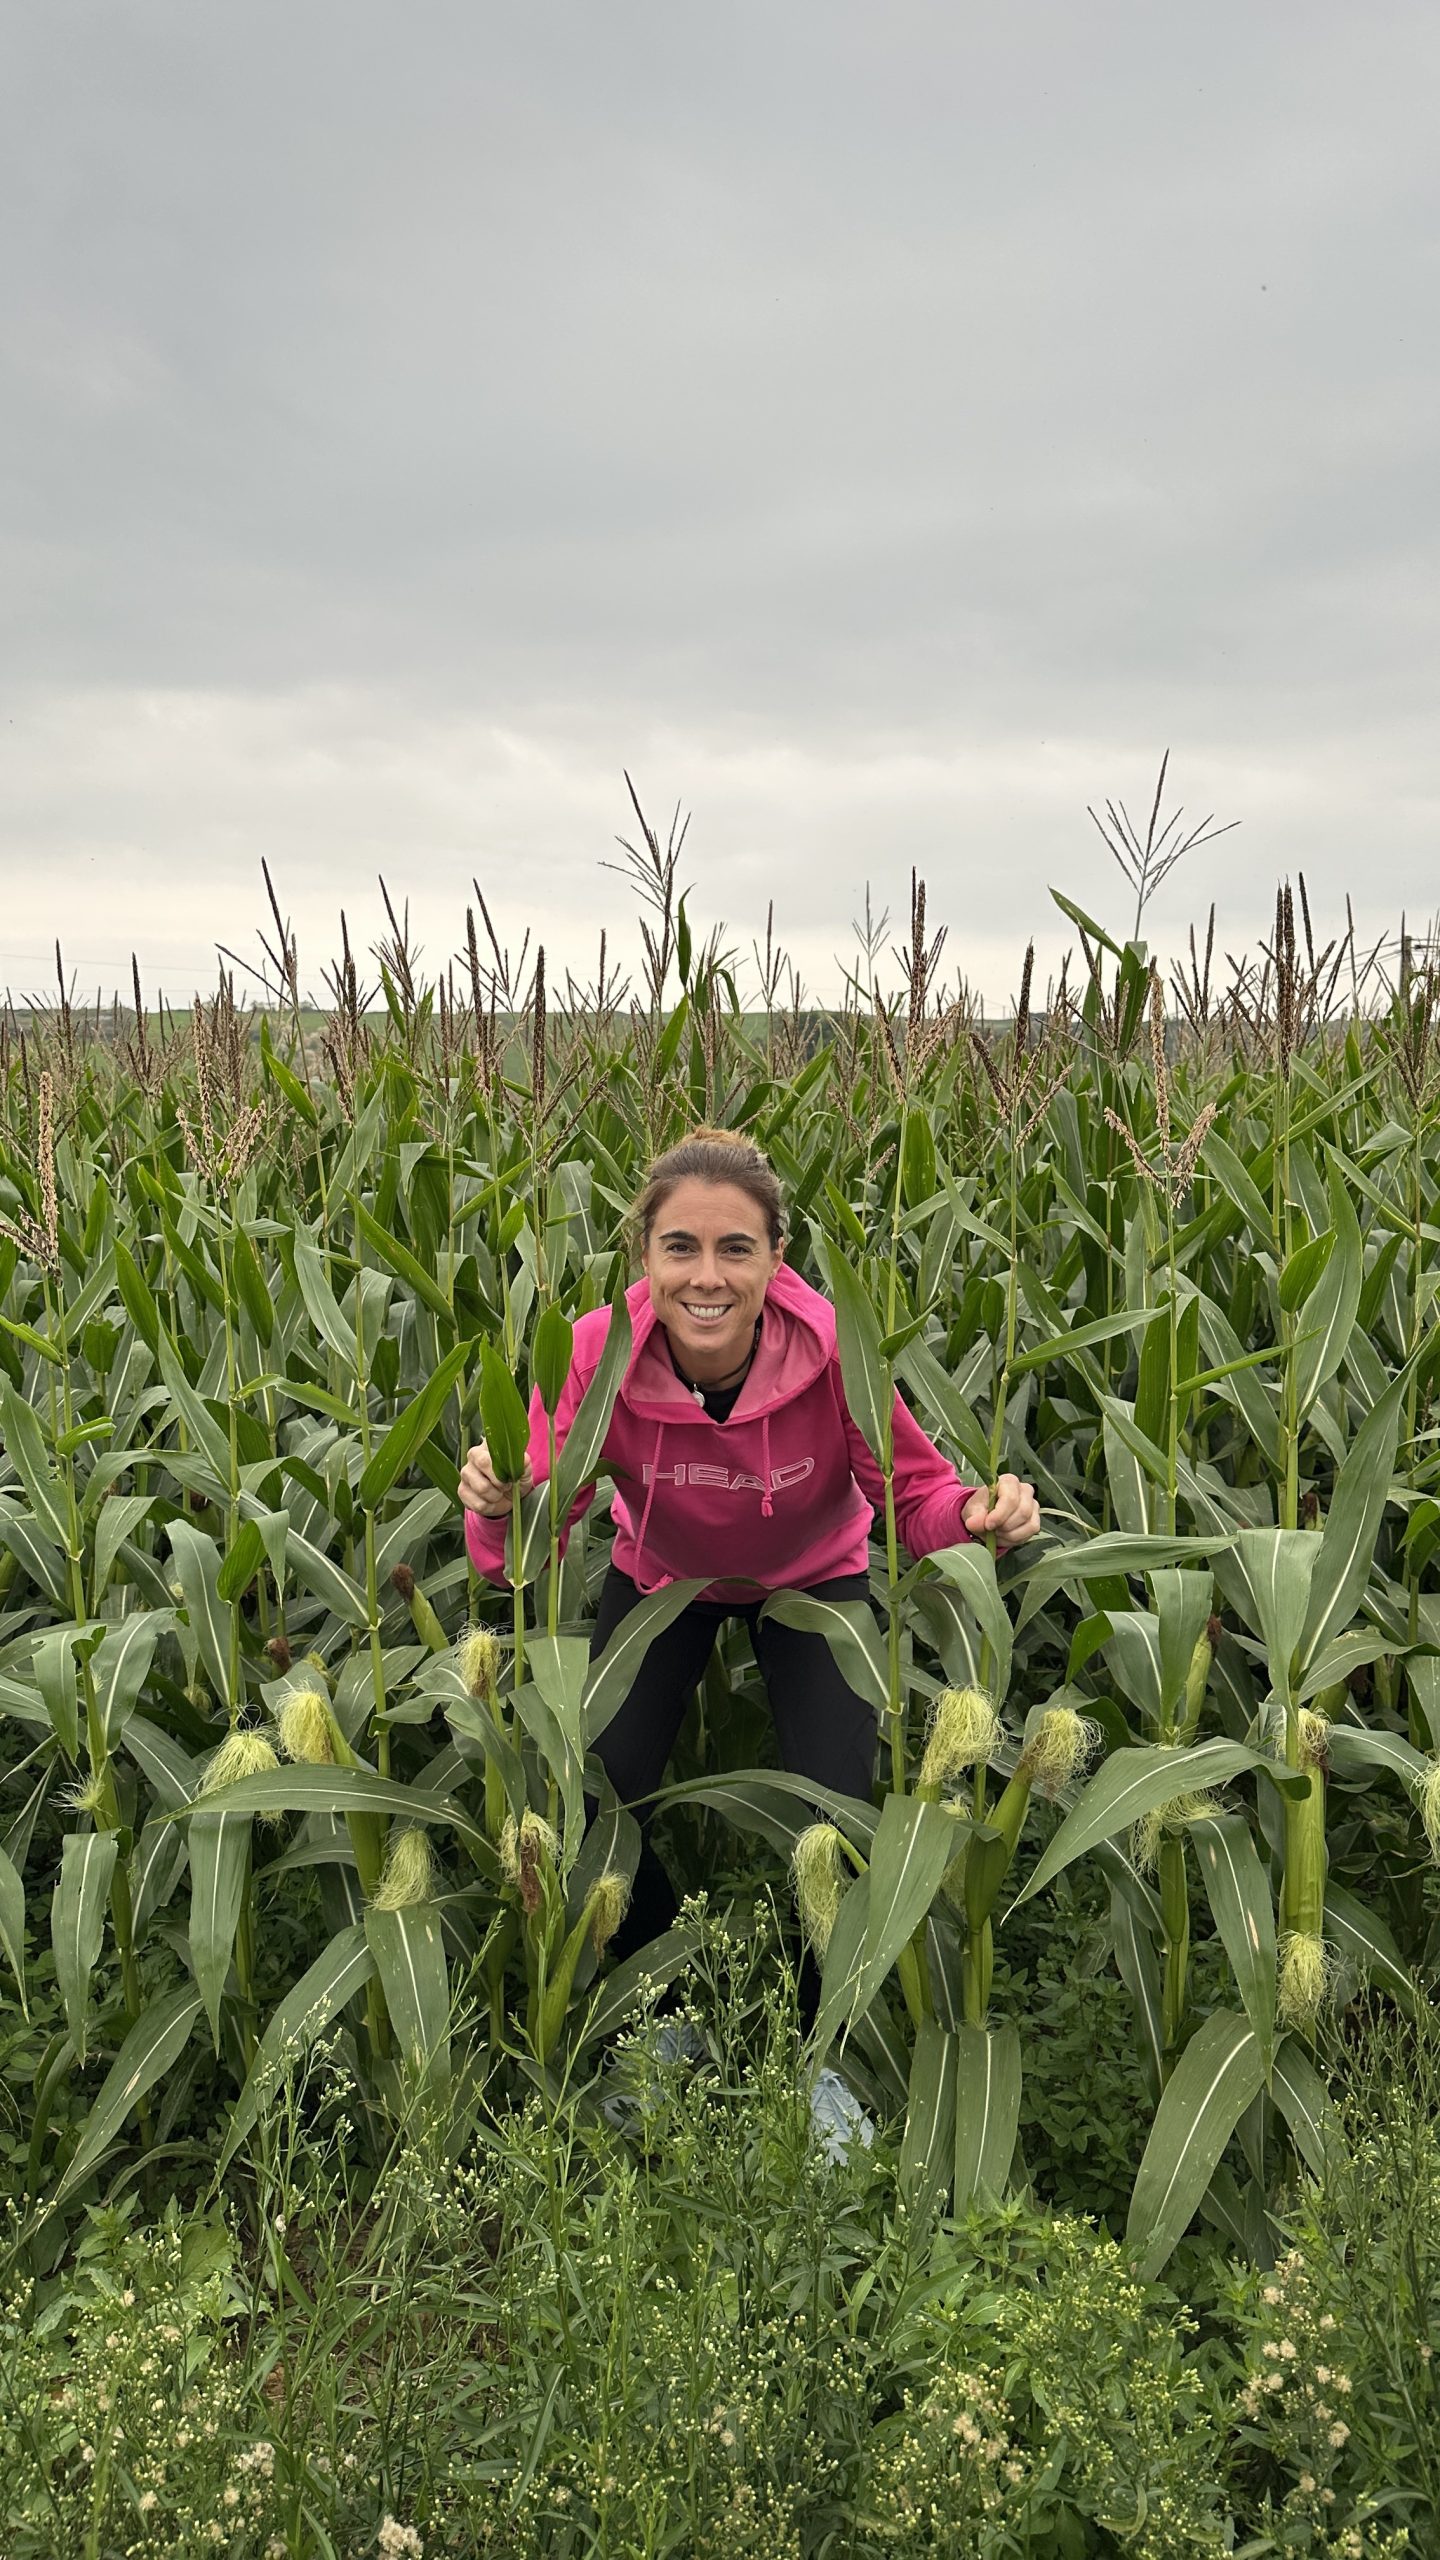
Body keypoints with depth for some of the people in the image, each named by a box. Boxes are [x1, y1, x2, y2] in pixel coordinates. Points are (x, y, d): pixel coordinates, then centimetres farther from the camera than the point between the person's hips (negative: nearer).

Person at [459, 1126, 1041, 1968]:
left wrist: (976, 1514, -43)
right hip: (660, 1574, 1)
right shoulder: (596, 1354, -31)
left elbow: (917, 1499, -20)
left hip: (815, 1575, -1)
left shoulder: (835, 1350, -34)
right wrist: (501, 1510, -51)